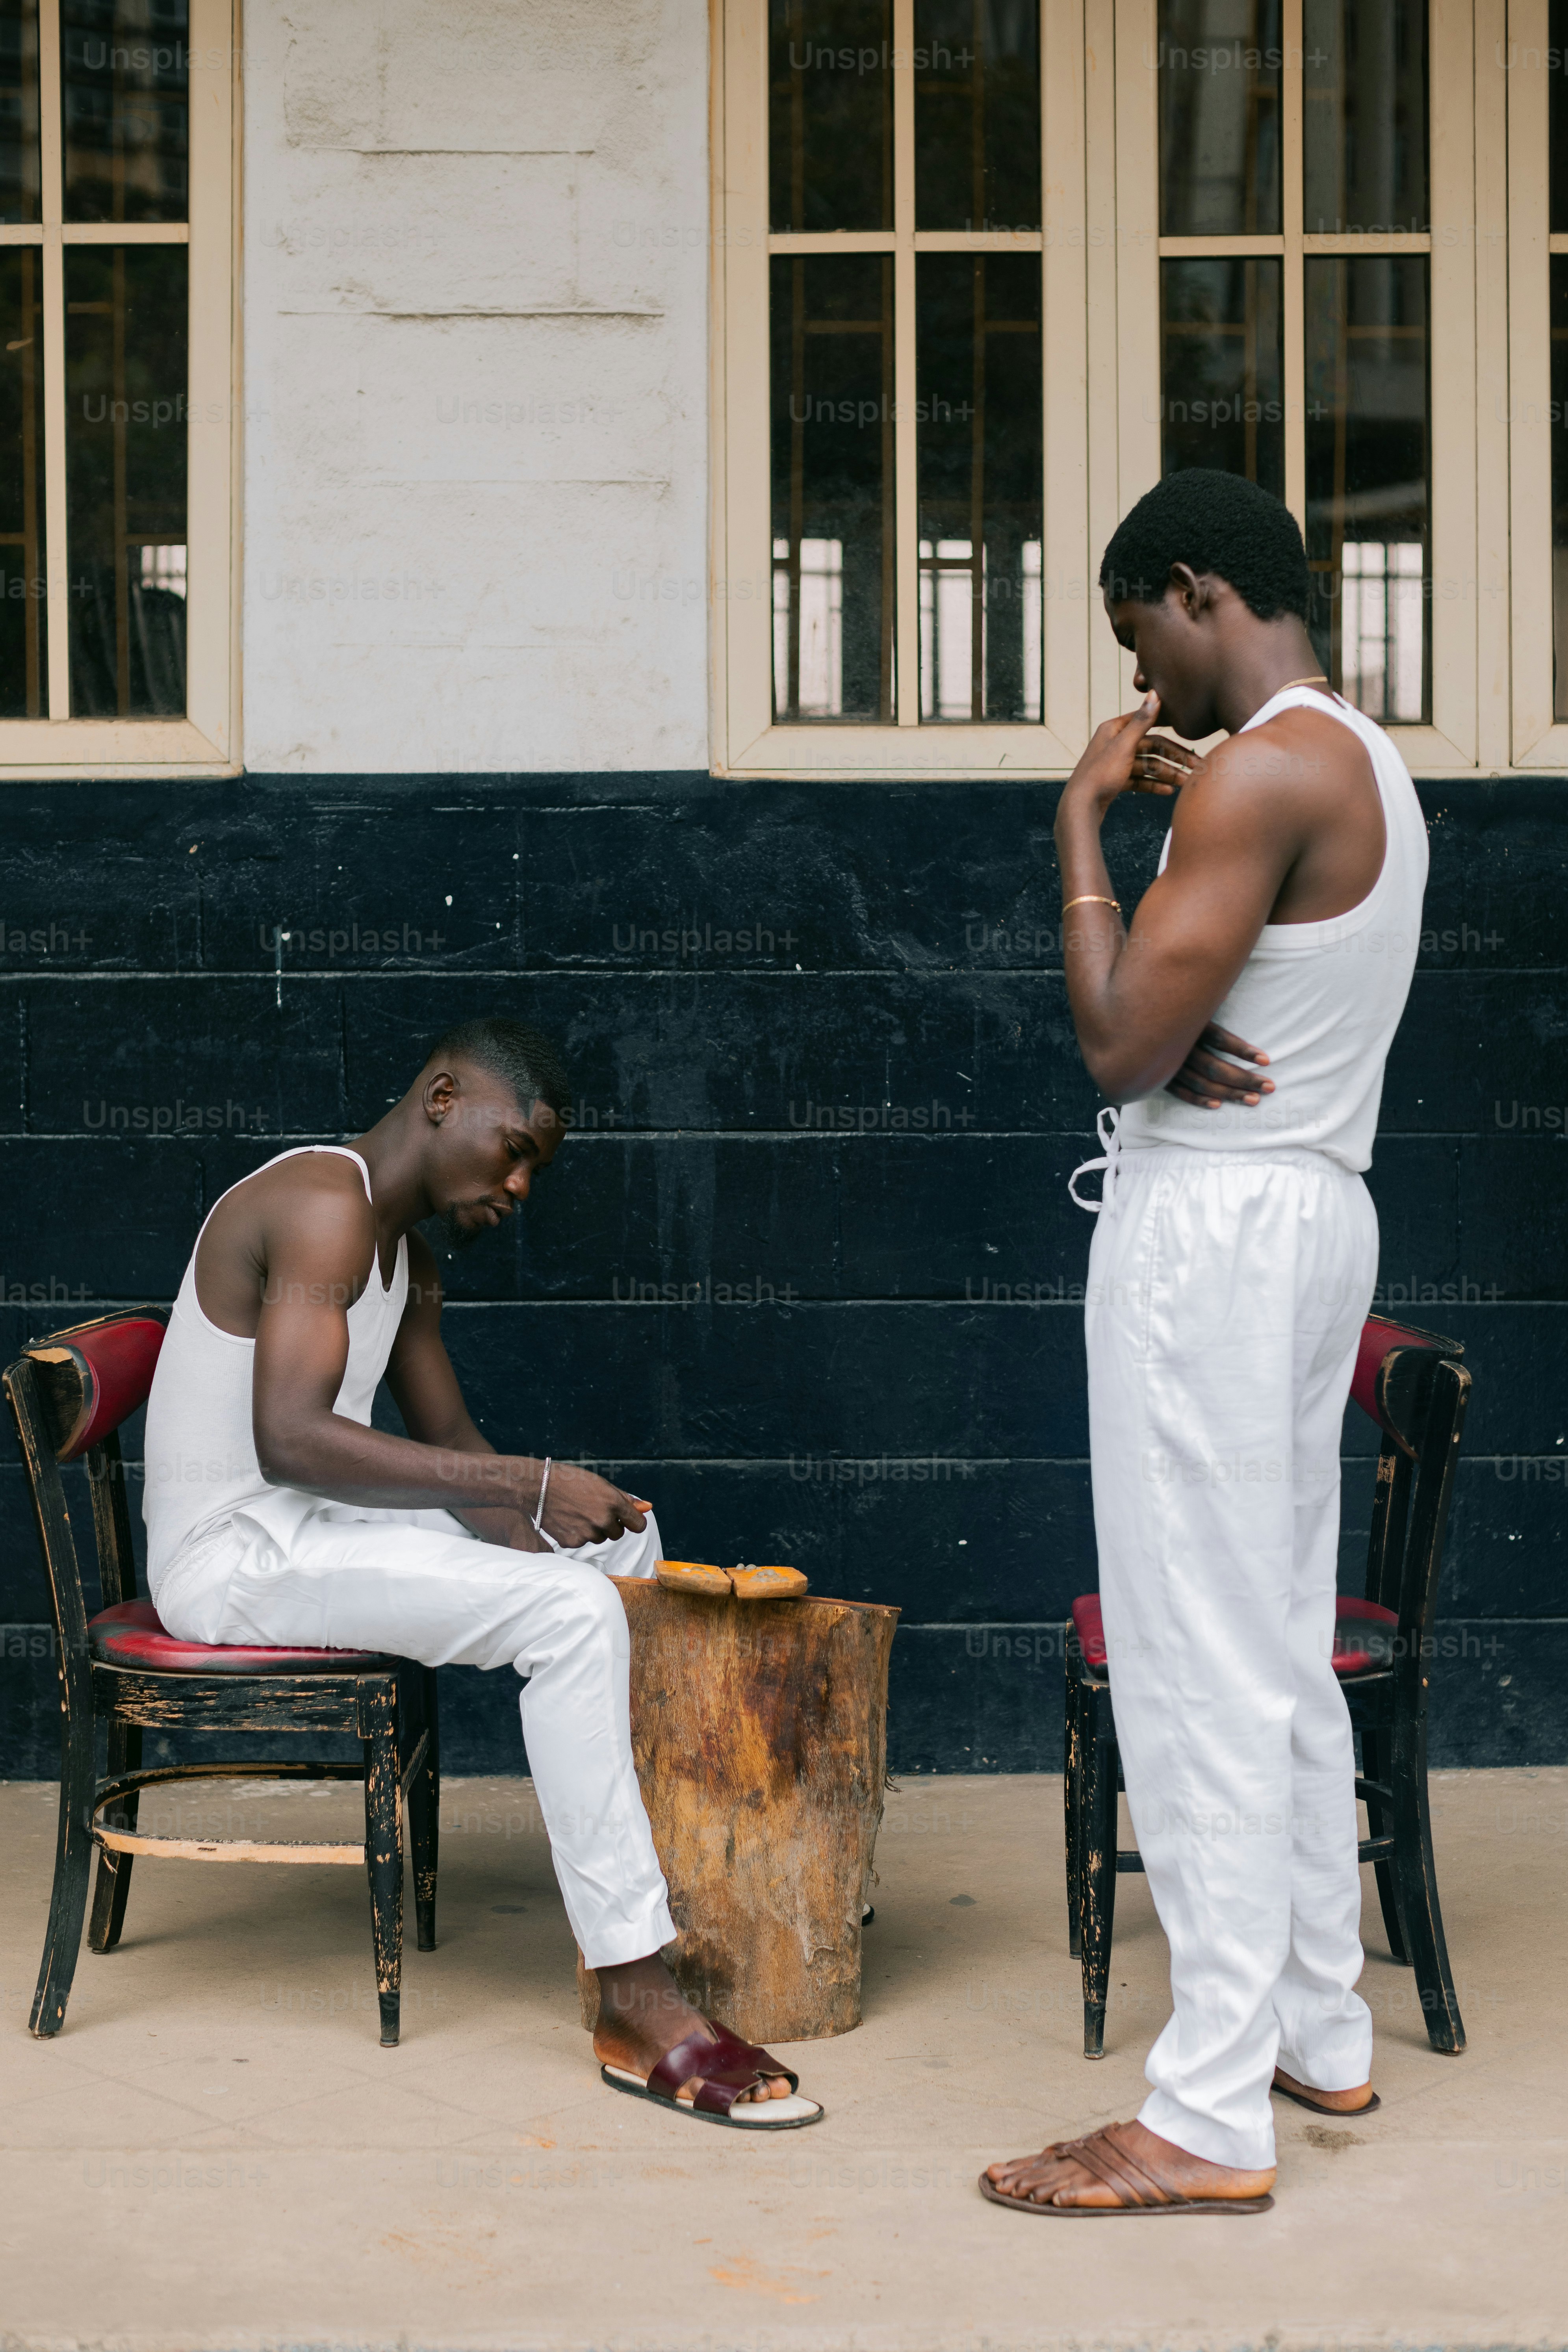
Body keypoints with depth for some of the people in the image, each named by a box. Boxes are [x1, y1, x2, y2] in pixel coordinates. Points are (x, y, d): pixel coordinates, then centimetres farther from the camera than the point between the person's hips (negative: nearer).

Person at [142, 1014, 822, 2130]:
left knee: (620, 1530, 14)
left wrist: (540, 1517, -3)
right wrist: (525, 1484, -28)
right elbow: (288, 1438, -29)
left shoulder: (404, 1254, 16)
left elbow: (448, 1436, 18)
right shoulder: (324, 1201, -17)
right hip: (235, 1550, -11)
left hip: (309, 1526, 11)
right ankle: (643, 2004, -25)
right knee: (572, 1615, -26)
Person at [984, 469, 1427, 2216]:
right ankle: (1323, 2031, 26)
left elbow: (1121, 1045, -19)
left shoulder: (1261, 772, -17)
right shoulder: (1368, 764, 14)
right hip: (1317, 1209, 10)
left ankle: (1212, 2120, -2)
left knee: (1198, 1663, -7)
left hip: (1212, 1222, -10)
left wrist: (1082, 822, -9)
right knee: (1285, 1645, 16)